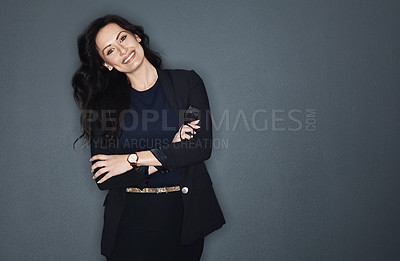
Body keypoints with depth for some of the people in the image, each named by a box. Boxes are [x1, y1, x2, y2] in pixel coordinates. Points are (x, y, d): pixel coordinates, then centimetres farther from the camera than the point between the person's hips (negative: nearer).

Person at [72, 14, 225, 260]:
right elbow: (103, 179, -6)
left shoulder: (187, 82, -1)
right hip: (129, 221, 0)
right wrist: (170, 153, -14)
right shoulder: (103, 104, 0)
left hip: (182, 215, 0)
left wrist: (132, 160, -13)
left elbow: (203, 146, -13)